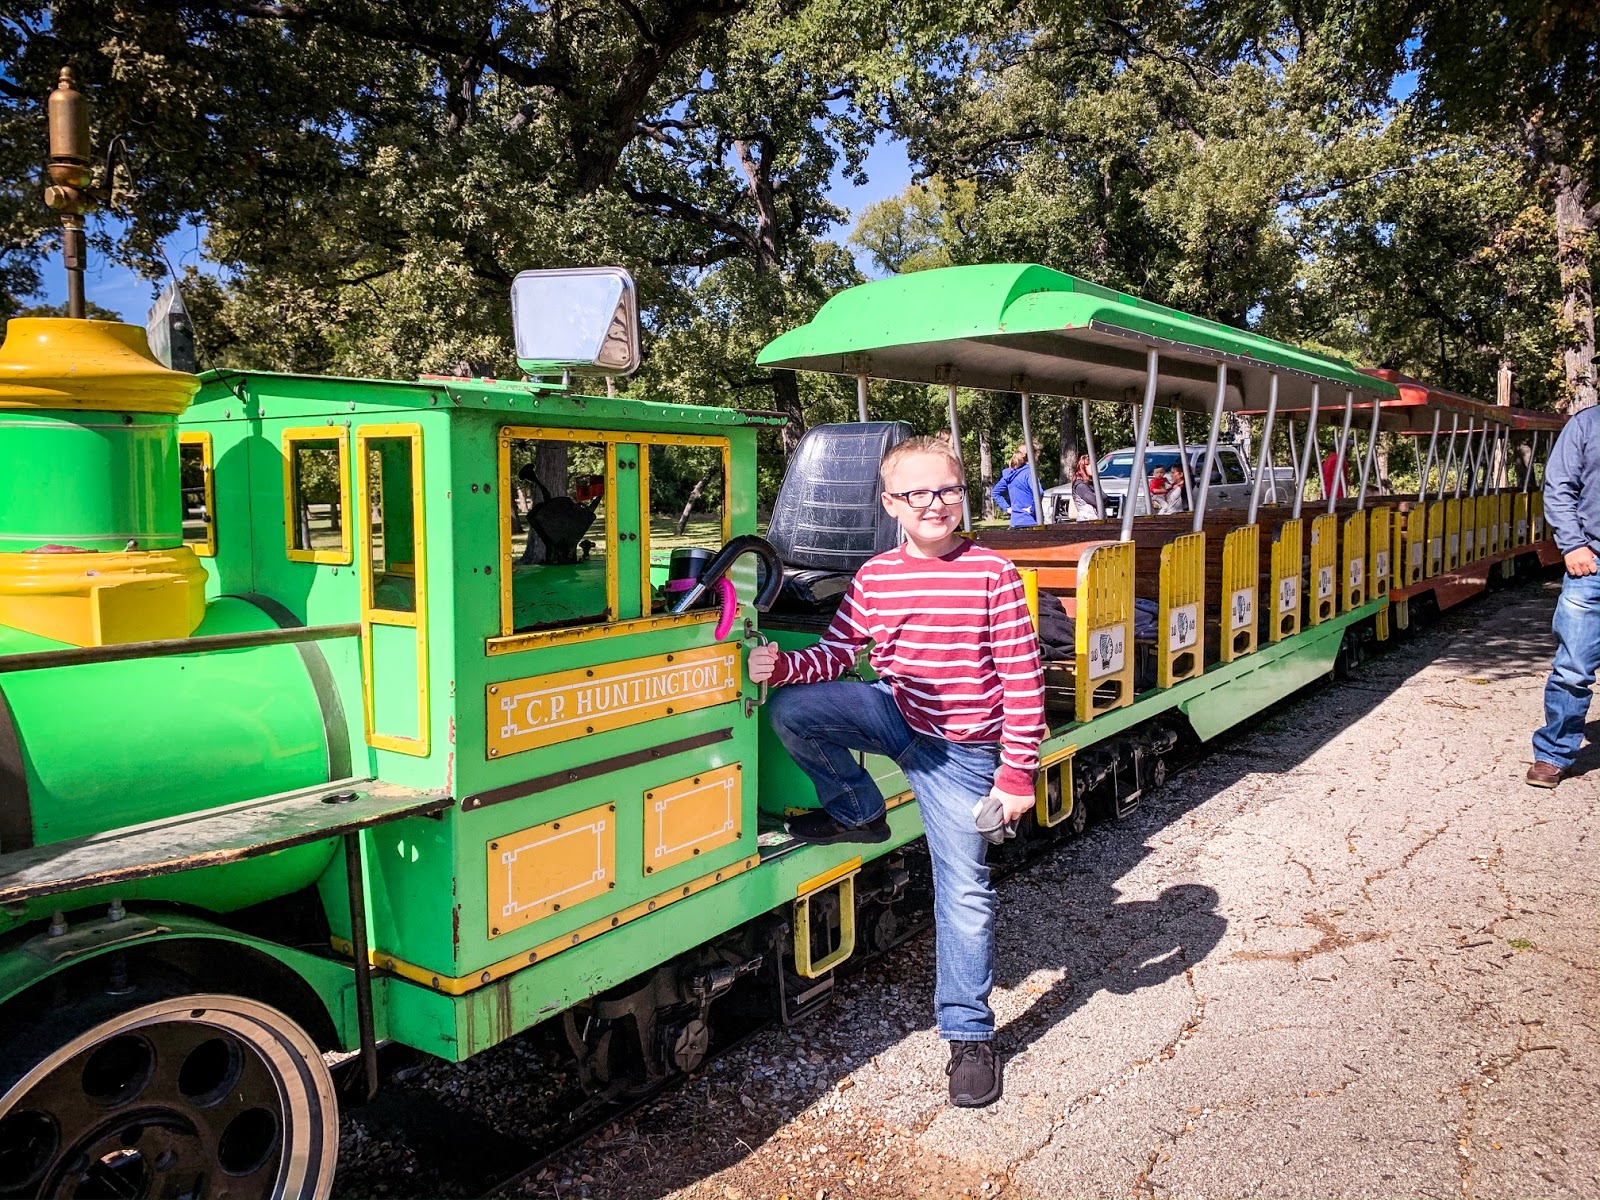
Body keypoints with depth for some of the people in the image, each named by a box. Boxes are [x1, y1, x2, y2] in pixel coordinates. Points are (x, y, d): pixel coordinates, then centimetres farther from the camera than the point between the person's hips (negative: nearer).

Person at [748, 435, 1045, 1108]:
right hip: (894, 713, 3)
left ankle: (968, 1034, 19)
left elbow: (1024, 680, -11)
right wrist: (782, 665, -20)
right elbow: (836, 653, 2)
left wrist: (1017, 775, -13)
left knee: (964, 888, 0)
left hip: (962, 749, -3)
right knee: (789, 710, -19)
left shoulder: (993, 575, -11)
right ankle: (857, 812, 6)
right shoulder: (874, 578, -2)